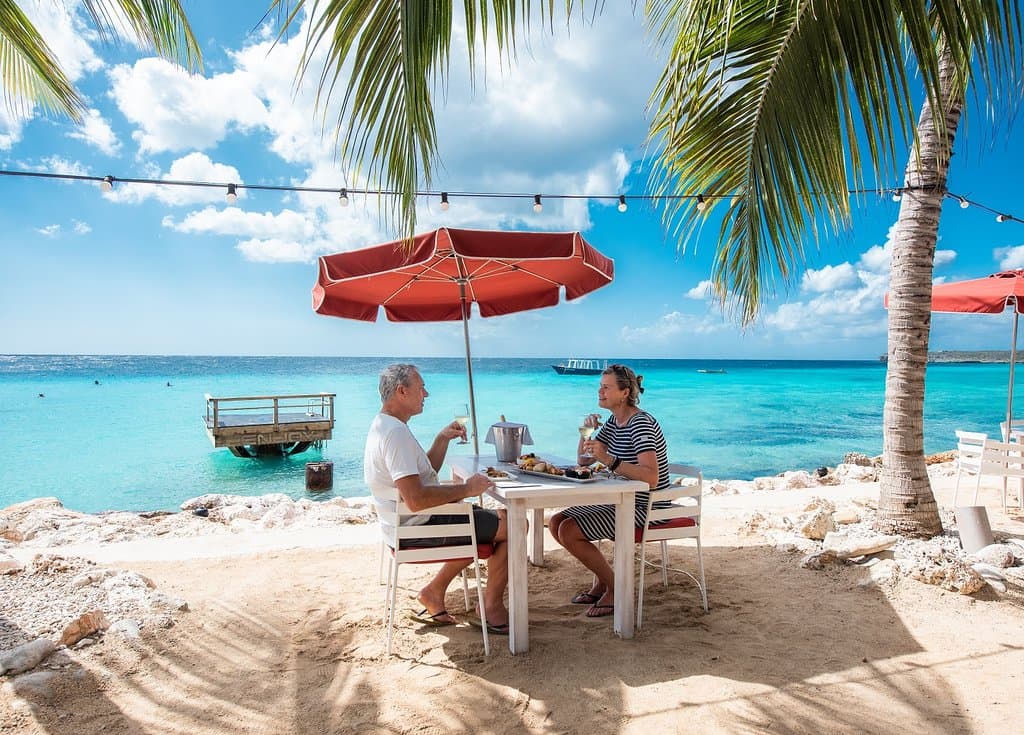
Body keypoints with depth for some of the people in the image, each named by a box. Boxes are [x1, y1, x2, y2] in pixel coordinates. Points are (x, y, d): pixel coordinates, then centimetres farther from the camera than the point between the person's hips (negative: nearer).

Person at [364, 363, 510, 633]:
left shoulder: (385, 426, 11)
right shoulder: (396, 432, -23)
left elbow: (425, 473, 19)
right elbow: (416, 499, -32)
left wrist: (443, 439, 5)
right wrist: (466, 489, -23)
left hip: (412, 522, 11)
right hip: (419, 527, -11)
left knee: (495, 520, 24)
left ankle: (434, 591, 21)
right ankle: (492, 607, 8)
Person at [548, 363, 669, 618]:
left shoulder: (641, 424, -21)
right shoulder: (615, 421, 8)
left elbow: (651, 477, -35)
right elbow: (583, 460, 12)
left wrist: (609, 460, -42)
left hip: (643, 508, -9)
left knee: (568, 531, -19)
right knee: (555, 523, 4)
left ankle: (615, 589, -1)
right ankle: (601, 580, 15)